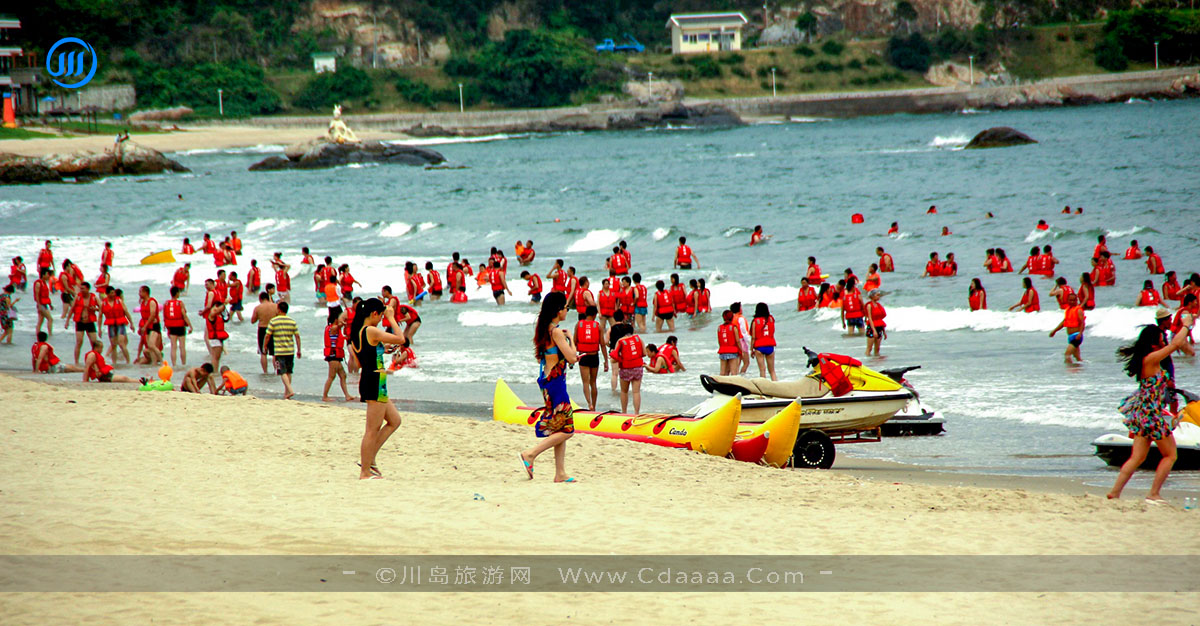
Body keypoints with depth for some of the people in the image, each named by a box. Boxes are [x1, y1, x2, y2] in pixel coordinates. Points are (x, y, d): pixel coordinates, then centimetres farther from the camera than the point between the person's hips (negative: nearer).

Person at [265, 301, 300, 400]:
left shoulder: (273, 321, -6)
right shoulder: (292, 322, 3)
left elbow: (267, 336, -6)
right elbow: (297, 336, 4)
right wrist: (298, 350, 12)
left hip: (279, 351, -4)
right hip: (290, 351, 4)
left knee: (283, 372, -4)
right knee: (288, 372, 14)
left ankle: (290, 390, -19)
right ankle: (286, 392, 21)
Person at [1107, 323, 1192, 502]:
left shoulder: (1143, 358, 8)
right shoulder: (1151, 359, -17)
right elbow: (1176, 343, -16)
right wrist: (1186, 326, 0)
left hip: (1141, 412, 9)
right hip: (1152, 413, -9)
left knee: (1137, 458, 10)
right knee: (1170, 455, 5)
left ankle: (1115, 492, 4)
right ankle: (1153, 494, 2)